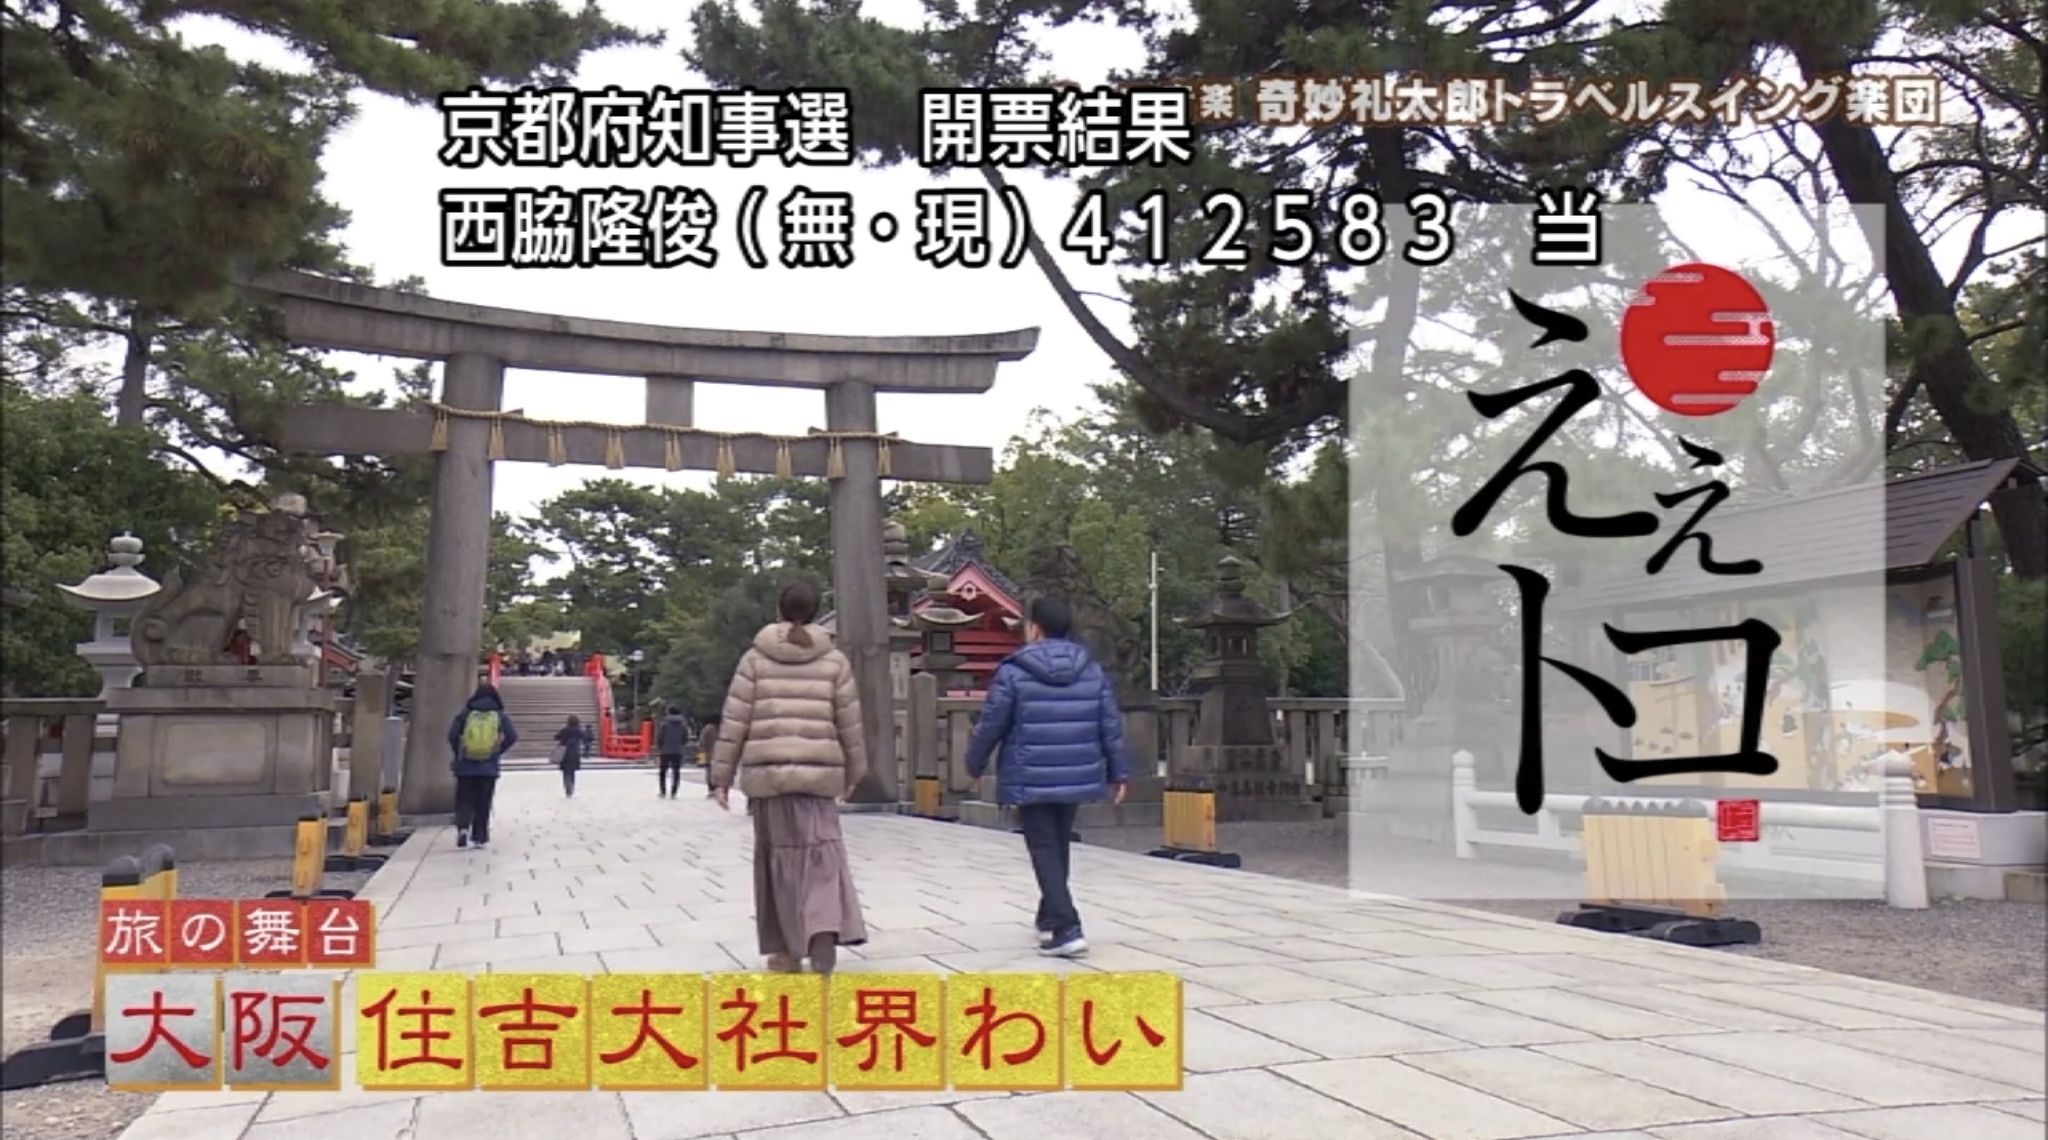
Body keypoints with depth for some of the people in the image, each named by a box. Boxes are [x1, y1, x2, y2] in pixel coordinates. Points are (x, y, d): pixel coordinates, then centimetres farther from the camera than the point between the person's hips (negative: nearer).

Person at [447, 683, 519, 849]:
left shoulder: (465, 714, 0)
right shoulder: (500, 716, 2)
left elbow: (452, 735, -8)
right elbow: (512, 737, -7)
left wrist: (458, 754, 7)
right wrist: (498, 752, 4)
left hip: (465, 767, -1)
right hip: (489, 768, 1)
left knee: (464, 800, 8)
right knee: (483, 804, 11)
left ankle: (462, 827, -16)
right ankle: (480, 837, 11)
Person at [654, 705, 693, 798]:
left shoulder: (664, 723, -7)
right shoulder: (683, 724, 1)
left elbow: (659, 737, -6)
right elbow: (686, 739, 5)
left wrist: (658, 748, 9)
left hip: (665, 751, -1)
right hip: (678, 752, 1)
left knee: (663, 771, 13)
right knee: (676, 772, 3)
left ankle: (663, 791, 14)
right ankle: (673, 793, -4)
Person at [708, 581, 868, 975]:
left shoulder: (755, 659, 4)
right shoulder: (834, 660, 5)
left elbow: (734, 722, 2)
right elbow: (850, 724, 8)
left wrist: (721, 776, 8)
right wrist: (853, 772, 20)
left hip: (767, 771, 0)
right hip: (819, 772, 0)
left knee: (777, 856, 11)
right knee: (820, 851, 2)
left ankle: (784, 948, 17)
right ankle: (825, 927, -22)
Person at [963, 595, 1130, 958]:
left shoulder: (1013, 672, -9)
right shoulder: (1091, 671, 4)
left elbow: (990, 725, -5)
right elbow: (1111, 726, 5)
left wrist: (974, 765, 11)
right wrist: (1118, 772, 13)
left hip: (1031, 780, -5)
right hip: (1077, 778, 5)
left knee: (1044, 851, 0)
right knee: (1059, 847, 20)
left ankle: (1067, 928, -12)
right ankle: (1050, 919, 35)